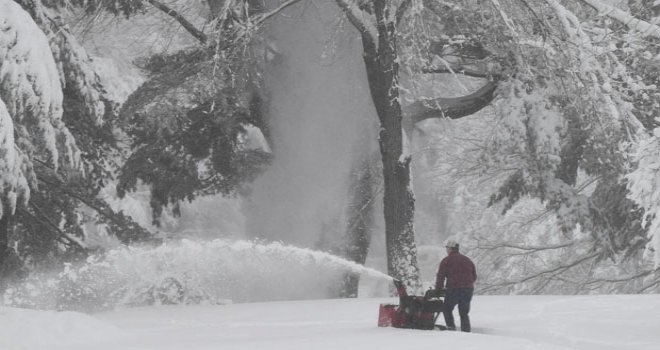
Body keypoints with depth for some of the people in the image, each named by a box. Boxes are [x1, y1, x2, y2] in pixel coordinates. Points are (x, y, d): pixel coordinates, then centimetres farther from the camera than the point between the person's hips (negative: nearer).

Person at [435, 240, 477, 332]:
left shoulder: (446, 261, -1)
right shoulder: (468, 260, 16)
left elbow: (440, 277, -4)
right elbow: (474, 276, 18)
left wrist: (438, 289, 5)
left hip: (453, 290, -5)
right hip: (468, 290, 5)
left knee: (447, 309, 11)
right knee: (464, 313, 12)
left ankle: (451, 327, -3)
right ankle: (466, 331, 6)